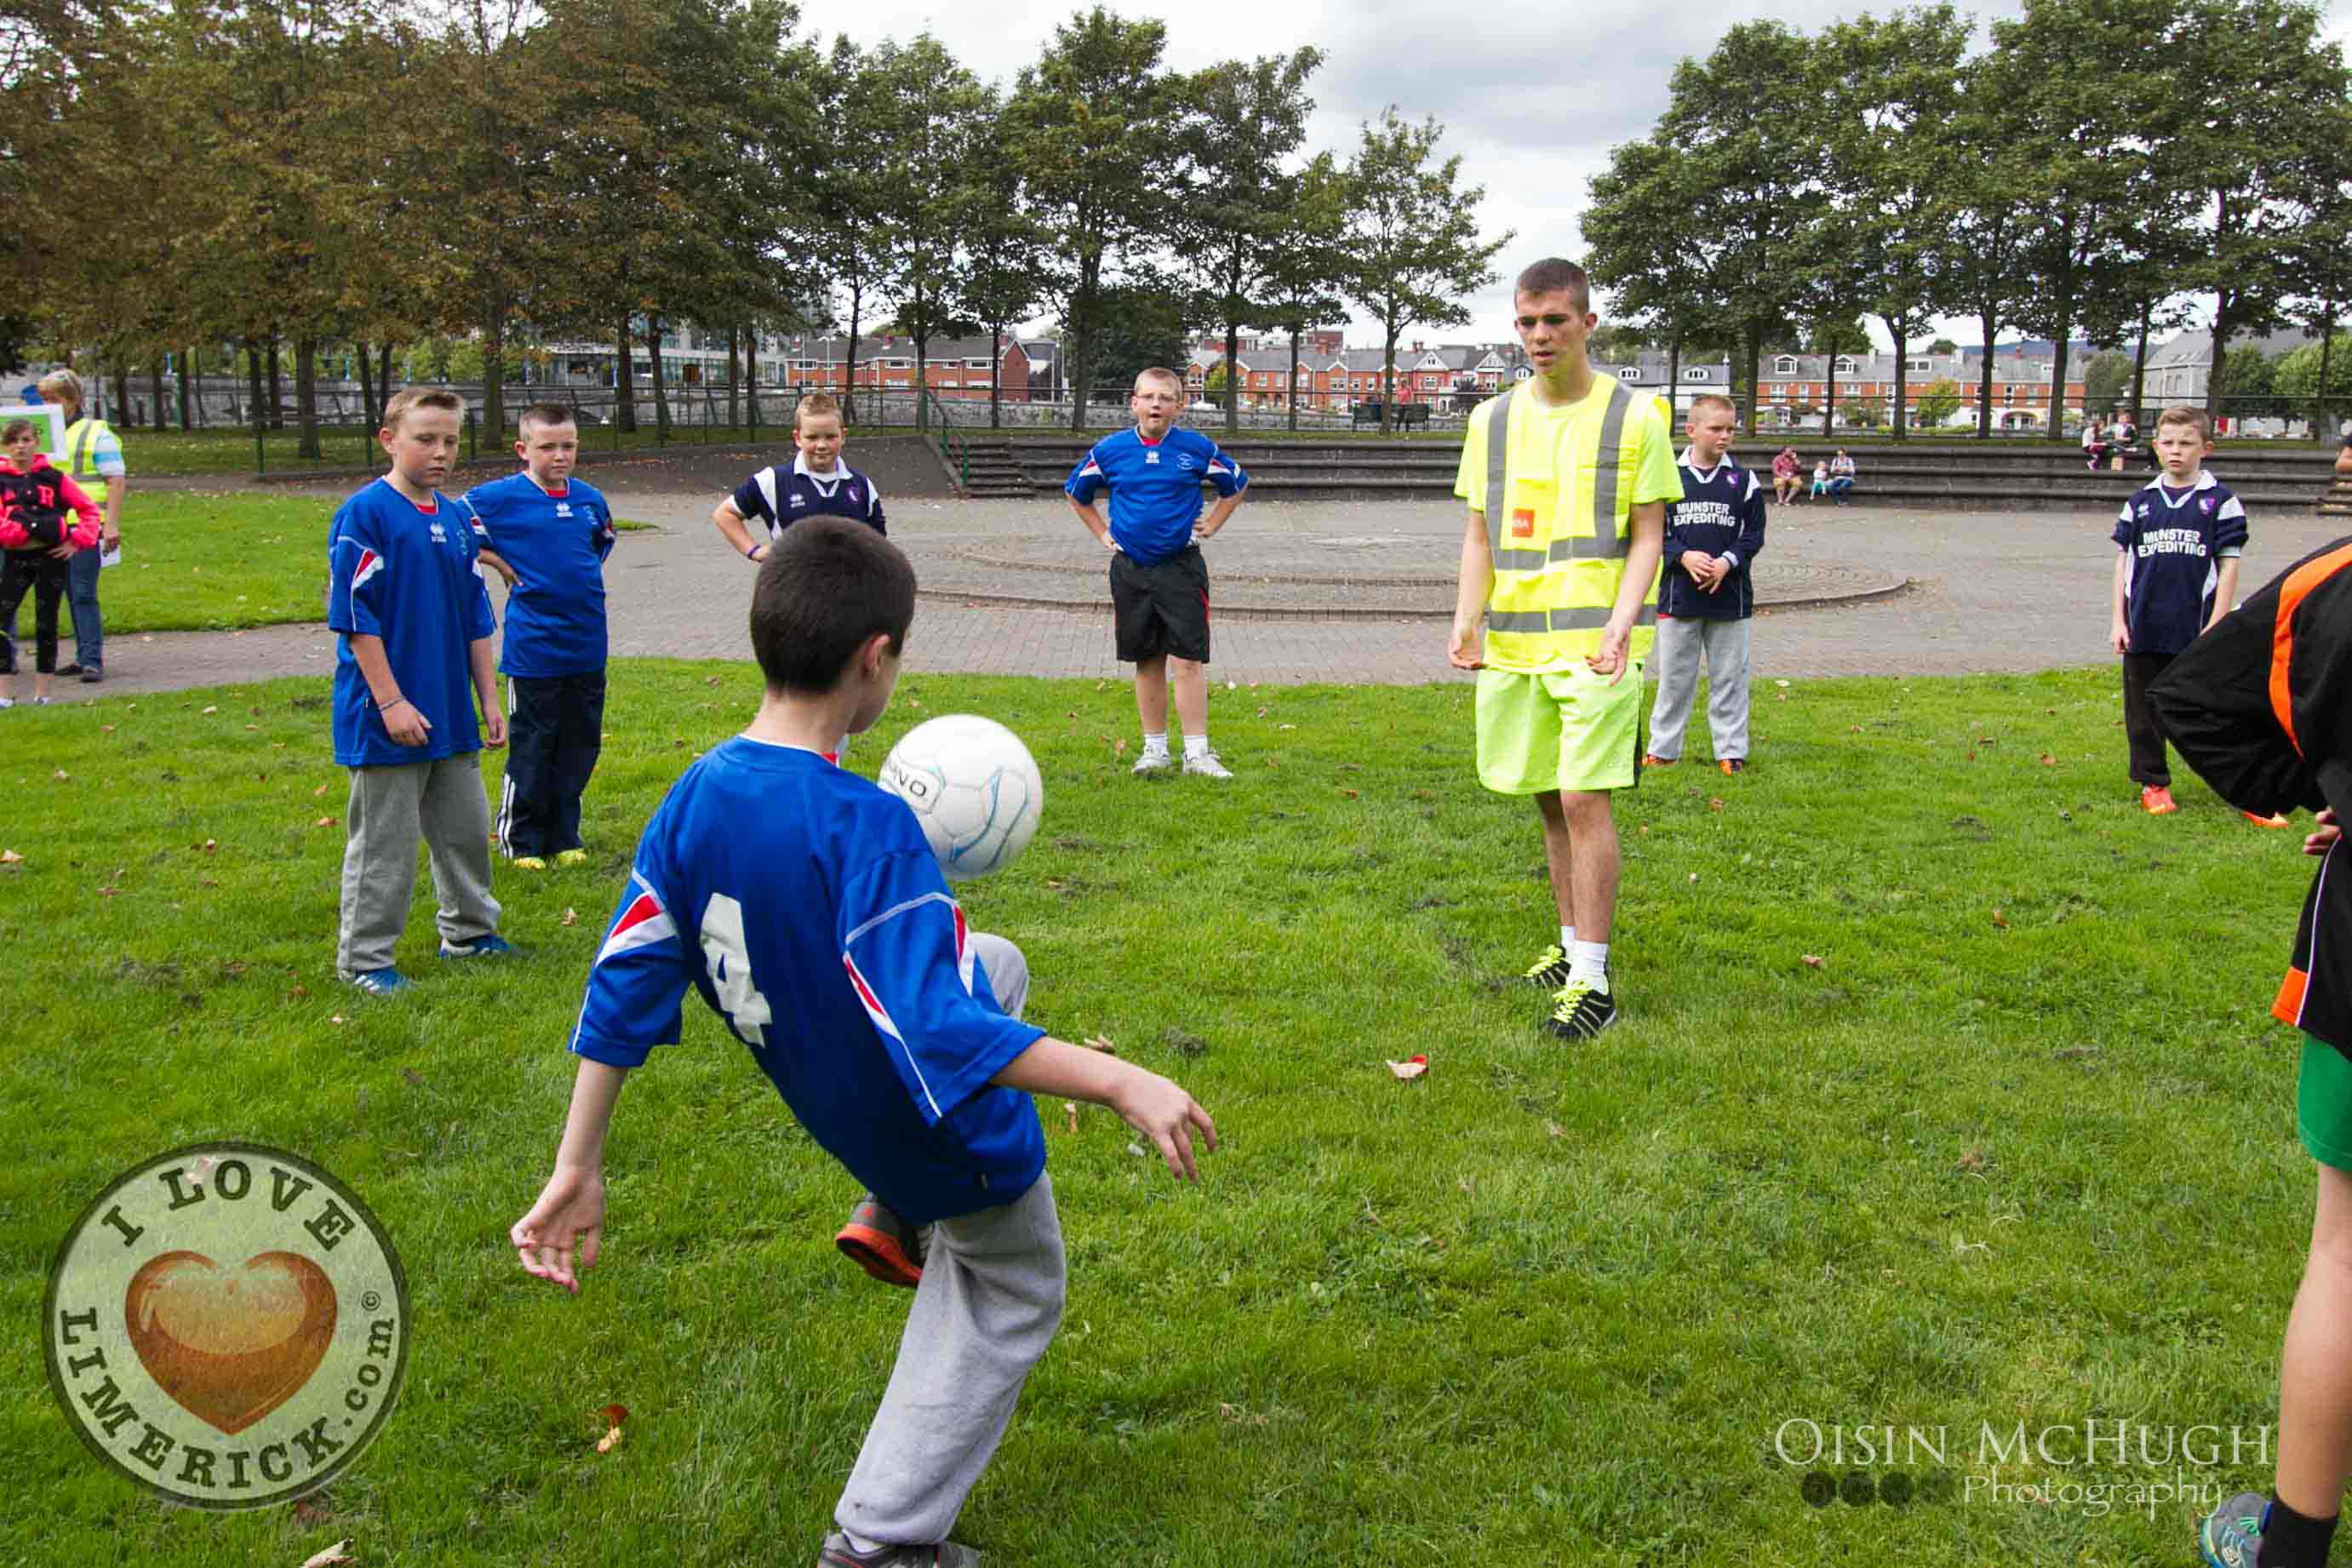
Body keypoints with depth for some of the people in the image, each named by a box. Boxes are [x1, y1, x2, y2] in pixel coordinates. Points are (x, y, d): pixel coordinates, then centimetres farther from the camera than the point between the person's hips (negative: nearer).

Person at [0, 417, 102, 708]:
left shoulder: (53, 477, 3)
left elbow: (89, 509, 7)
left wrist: (77, 541, -2)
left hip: (53, 556, 1)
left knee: (47, 623, 6)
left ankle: (42, 691, 15)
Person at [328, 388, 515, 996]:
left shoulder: (456, 517, 9)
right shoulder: (365, 513, -11)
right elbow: (356, 616, -14)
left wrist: (489, 701, 14)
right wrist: (391, 701, -17)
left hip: (452, 714, 7)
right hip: (388, 716, -7)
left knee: (467, 828, 16)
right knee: (383, 842, 2)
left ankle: (469, 931, 33)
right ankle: (363, 958, 14)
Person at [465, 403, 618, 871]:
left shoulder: (589, 498, 7)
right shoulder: (499, 498, -9)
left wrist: (585, 575, 12)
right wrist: (503, 566, -7)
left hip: (588, 643, 5)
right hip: (533, 645, -5)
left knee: (580, 744, 11)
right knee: (531, 748, 3)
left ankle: (563, 837, 24)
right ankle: (521, 841, 16)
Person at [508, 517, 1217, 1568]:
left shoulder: (694, 801, -13)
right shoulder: (865, 829, -34)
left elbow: (624, 984, -8)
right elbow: (943, 1032, -38)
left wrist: (577, 1172, -1)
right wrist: (1122, 1084, -35)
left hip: (837, 1109, 7)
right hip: (958, 1140, -7)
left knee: (997, 963, 32)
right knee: (1009, 1300, 22)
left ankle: (895, 1219, 31)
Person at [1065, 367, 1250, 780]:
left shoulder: (1197, 448, -2)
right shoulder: (1110, 450, 0)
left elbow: (1236, 485, 15)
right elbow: (1075, 492, 18)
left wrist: (1209, 526, 7)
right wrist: (1103, 533, 11)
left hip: (1181, 567, -2)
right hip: (1130, 570, 2)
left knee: (1188, 660, -6)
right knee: (1147, 663, 9)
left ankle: (1197, 752, -2)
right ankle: (1155, 749, 18)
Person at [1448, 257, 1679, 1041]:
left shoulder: (1633, 417, -1)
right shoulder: (1491, 420, 10)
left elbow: (1647, 538, -2)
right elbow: (1478, 534, 13)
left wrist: (1619, 624, -17)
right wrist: (1466, 619, -1)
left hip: (1596, 643, -4)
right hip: (1513, 644, 5)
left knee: (1584, 801, -10)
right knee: (1548, 801, 13)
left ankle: (1591, 981, -4)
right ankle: (1573, 943, 29)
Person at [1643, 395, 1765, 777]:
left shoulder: (1744, 481, 2)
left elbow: (1753, 534, 3)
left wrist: (1727, 561, -14)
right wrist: (1684, 556, -15)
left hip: (1730, 596, 0)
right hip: (1678, 595, 0)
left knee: (1729, 677, 7)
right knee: (1674, 676, 8)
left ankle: (1731, 750, 17)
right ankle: (1663, 748, 19)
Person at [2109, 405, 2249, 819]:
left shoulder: (2221, 501, -2)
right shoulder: (2141, 501, 7)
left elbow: (2229, 565, -2)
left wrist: (2216, 625, -8)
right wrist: (2118, 619, 4)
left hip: (2196, 629, -3)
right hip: (2144, 628, 3)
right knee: (2143, 710, 10)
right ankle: (2153, 782, 23)